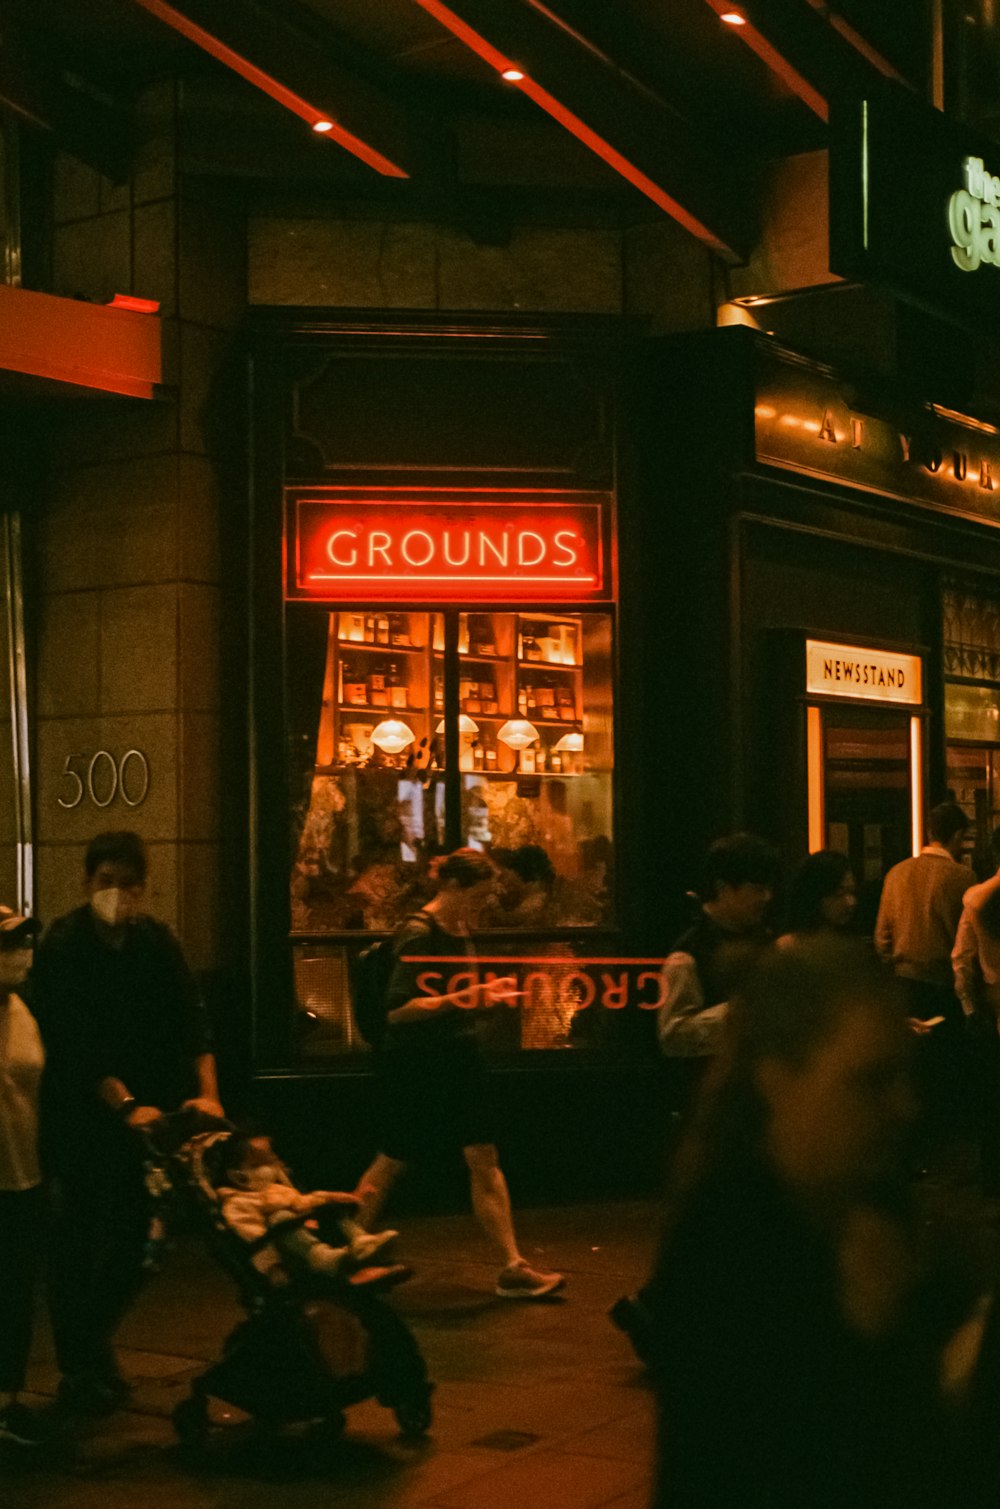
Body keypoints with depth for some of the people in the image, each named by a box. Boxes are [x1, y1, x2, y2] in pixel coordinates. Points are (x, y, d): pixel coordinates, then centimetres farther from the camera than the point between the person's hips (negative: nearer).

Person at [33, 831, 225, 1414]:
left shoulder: (157, 941, 3)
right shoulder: (63, 946, -10)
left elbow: (191, 1018, -4)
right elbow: (73, 1042, -17)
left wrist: (207, 1092, -18)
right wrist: (125, 1104, -27)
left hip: (143, 1109, 4)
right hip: (82, 1110, -4)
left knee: (133, 1232, 6)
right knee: (81, 1232, -3)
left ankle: (94, 1345, 26)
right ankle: (80, 1366, 7)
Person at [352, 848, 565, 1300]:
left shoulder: (459, 929, 10)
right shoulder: (417, 932, -16)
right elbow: (398, 1008, -22)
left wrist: (483, 992, 6)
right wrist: (461, 998, -29)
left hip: (458, 1057, 8)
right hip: (414, 1063, -8)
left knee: (484, 1159, 2)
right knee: (391, 1163, 4)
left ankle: (512, 1269, 3)